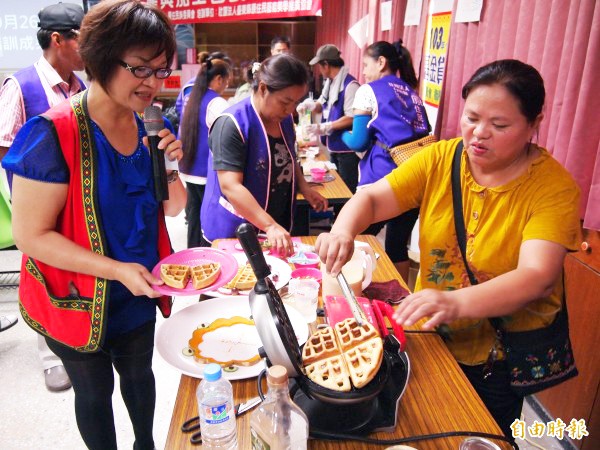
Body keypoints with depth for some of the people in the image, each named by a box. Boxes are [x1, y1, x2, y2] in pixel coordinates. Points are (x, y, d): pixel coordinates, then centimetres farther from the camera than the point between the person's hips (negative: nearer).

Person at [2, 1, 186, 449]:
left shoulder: (147, 128, -4)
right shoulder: (54, 134, -23)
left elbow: (172, 208, 5)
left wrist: (171, 169, -15)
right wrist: (116, 269, -28)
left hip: (140, 297, 6)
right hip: (79, 305, -5)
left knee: (139, 374, 27)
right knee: (95, 394, 19)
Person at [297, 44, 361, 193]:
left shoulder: (350, 85, -19)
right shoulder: (330, 82, 9)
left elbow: (352, 118, -22)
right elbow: (323, 105, 20)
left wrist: (324, 127, -23)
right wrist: (311, 105, -2)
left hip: (347, 148, -9)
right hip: (334, 146, 9)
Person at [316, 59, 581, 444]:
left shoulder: (554, 186, -19)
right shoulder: (439, 159, -11)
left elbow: (536, 277, -31)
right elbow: (371, 198, -13)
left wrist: (457, 302, -48)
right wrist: (343, 230, -35)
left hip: (503, 355, -2)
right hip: (434, 336, 3)